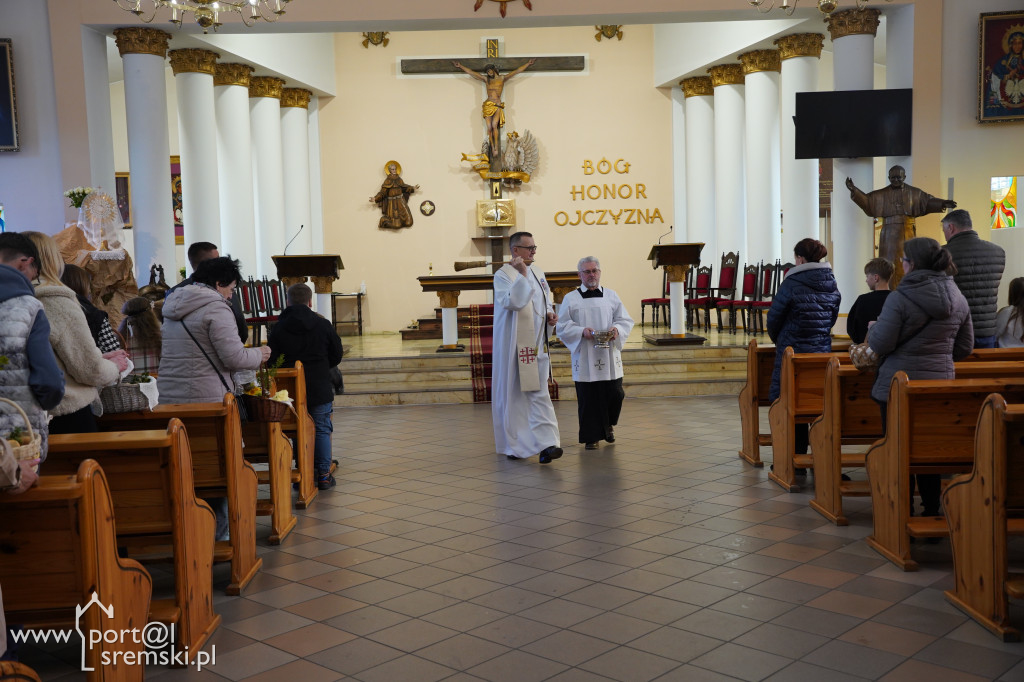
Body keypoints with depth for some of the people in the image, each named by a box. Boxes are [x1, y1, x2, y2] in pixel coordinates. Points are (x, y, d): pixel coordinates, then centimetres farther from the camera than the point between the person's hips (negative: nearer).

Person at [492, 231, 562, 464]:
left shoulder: (538, 273, 13)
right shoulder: (502, 275, -9)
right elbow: (513, 302, -26)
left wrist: (550, 314, 4)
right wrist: (522, 274, -27)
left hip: (536, 344, 6)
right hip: (513, 346, -5)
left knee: (539, 393, -1)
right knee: (513, 394, 5)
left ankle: (545, 444, -4)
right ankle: (512, 445, 18)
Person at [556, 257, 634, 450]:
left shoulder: (611, 296, 11)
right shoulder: (570, 299, 4)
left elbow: (626, 320, 9)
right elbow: (562, 327, 0)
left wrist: (617, 329, -12)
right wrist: (582, 331, -16)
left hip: (609, 357, 2)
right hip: (585, 359, -2)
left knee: (615, 393, 1)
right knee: (588, 398, -1)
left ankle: (608, 424, 30)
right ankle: (592, 436, 13)